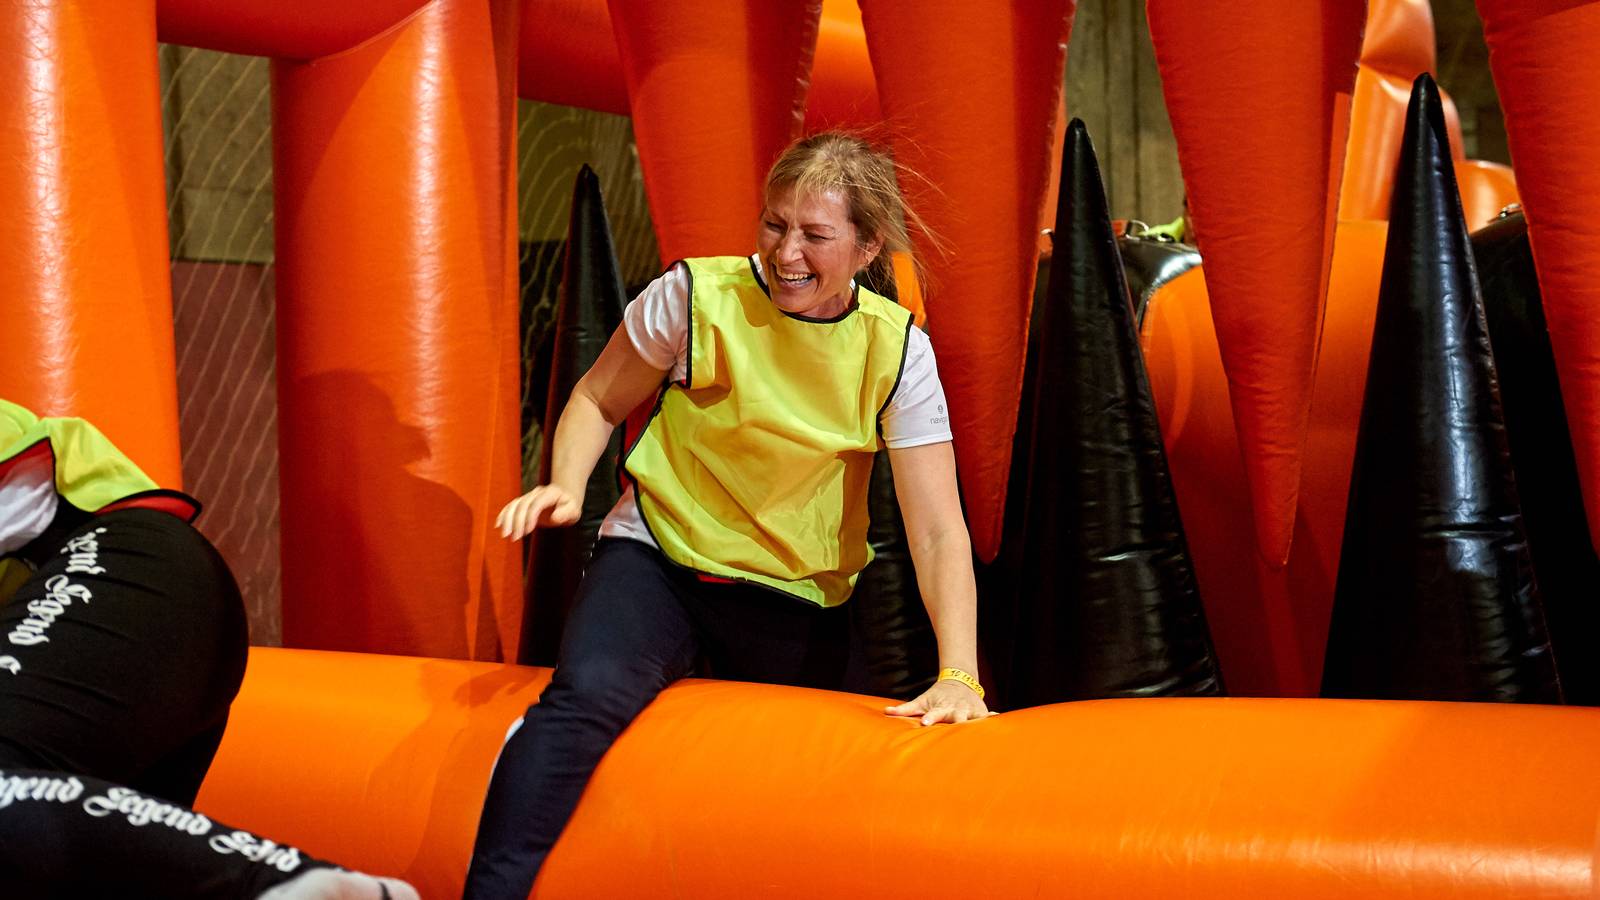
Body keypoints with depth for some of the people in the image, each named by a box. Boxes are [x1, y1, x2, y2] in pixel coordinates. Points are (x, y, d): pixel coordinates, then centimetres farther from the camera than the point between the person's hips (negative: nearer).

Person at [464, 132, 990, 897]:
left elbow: (938, 532, -11)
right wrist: (566, 486, -16)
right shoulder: (696, 296, -11)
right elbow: (598, 399, 4)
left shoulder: (895, 350, -9)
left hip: (796, 603, 3)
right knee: (588, 693, -30)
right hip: (658, 558, -3)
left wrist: (958, 674, -22)